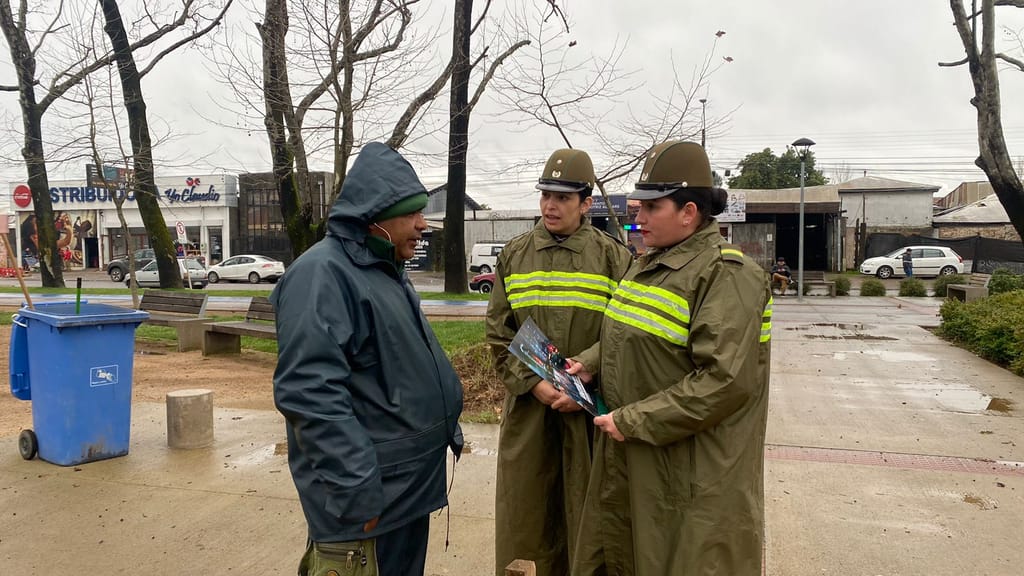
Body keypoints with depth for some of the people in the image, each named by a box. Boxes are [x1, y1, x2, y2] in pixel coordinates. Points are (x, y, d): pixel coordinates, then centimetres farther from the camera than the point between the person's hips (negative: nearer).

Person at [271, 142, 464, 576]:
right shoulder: (323, 274, -20)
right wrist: (356, 489, -27)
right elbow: (311, 392, -27)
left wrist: (445, 428, 21)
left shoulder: (385, 270, 12)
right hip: (368, 494, -9)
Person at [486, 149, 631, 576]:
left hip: (588, 408, -2)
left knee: (585, 511, 9)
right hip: (527, 404, 2)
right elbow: (498, 333, 4)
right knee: (523, 510, 10)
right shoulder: (514, 255, 6)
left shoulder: (613, 257, -1)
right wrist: (532, 382, -8)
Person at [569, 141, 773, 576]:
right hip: (627, 460, 9)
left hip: (689, 474, -8)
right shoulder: (649, 264, 11)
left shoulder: (726, 276, -19)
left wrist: (633, 421, -22)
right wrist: (589, 364, 5)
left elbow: (725, 382, -26)